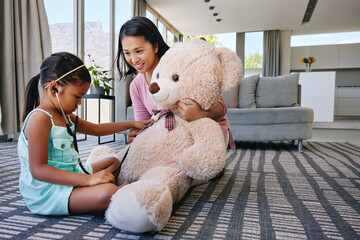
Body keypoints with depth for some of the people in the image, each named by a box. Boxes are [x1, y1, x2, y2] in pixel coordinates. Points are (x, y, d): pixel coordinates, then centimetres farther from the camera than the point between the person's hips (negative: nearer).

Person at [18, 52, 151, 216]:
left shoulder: (64, 116, 12)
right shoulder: (39, 118, -20)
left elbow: (95, 129, 24)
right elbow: (38, 170, -27)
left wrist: (132, 124, 24)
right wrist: (87, 179, -33)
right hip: (47, 192, -11)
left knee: (114, 162, 20)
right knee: (107, 193, -35)